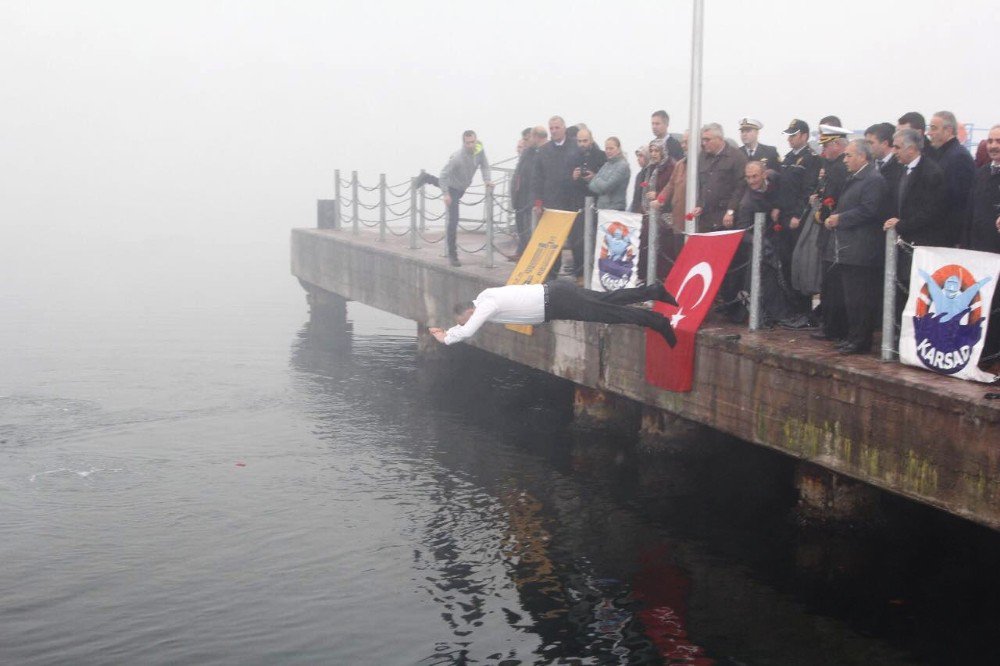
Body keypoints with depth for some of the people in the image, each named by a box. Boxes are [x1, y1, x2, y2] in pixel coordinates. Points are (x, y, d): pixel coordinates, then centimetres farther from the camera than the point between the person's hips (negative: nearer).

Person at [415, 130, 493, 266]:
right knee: (453, 220, -11)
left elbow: (484, 165, -1)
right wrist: (446, 194, -34)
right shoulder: (457, 158, -35)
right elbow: (443, 175, -30)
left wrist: (486, 180, -16)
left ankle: (426, 178, 64)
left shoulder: (479, 151, -18)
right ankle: (452, 254, -4)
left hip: (462, 188, 7)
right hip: (453, 189, -7)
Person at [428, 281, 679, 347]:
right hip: (554, 294, 9)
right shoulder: (483, 298, 13)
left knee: (611, 313, -11)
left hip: (556, 302, -8)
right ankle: (653, 291, 17)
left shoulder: (486, 305, -14)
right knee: (609, 300, 14)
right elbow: (467, 327, 31)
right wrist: (449, 331, 20)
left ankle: (656, 321, -13)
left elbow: (467, 332, -23)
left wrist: (446, 338, -5)